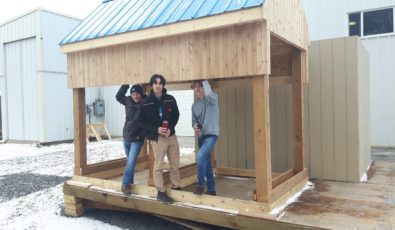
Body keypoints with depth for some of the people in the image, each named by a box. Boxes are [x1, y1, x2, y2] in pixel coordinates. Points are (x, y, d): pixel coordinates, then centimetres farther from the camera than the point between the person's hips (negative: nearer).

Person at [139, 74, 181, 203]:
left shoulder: (170, 99, 0)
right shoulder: (146, 102, -7)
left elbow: (176, 115, 7)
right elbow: (142, 122, -4)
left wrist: (170, 128, -9)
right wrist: (156, 129, -18)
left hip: (171, 135, 4)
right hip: (157, 138, -3)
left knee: (175, 164, 12)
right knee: (158, 166, 1)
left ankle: (176, 187, 28)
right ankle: (161, 192, 13)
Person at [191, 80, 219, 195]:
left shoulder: (212, 98, -8)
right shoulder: (194, 105, 10)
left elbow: (208, 93, -32)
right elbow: (194, 120, 14)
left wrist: (204, 81, -20)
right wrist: (195, 126, -8)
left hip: (211, 134, -7)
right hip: (201, 136, 7)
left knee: (200, 156, -24)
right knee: (206, 162, 12)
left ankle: (200, 185, -6)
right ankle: (211, 189, 25)